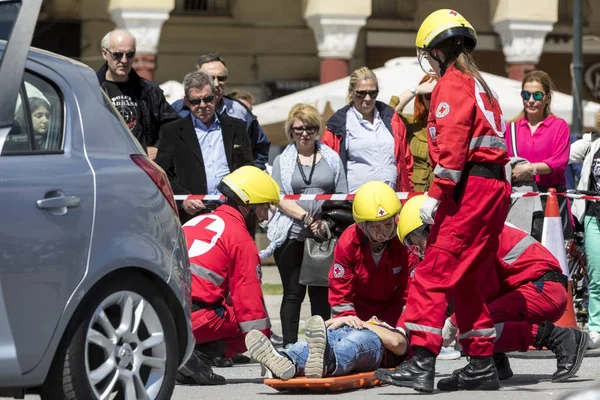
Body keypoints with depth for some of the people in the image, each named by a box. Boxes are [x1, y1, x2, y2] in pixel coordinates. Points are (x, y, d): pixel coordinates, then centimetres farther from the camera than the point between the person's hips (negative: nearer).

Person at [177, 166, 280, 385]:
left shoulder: (198, 221, 22)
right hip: (192, 318, -8)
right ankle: (197, 355, -13)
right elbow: (249, 299, -4)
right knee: (247, 320, 6)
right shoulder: (241, 238, -1)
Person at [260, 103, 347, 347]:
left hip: (324, 236, 1)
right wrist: (307, 218, -15)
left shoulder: (331, 159, 11)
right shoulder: (282, 161, 9)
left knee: (321, 292, 3)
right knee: (293, 292, 0)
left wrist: (330, 220, -11)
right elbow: (279, 198, -2)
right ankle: (289, 346, 2)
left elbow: (342, 197, 7)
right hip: (291, 236, -1)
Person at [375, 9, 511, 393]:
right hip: (495, 187, 10)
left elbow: (451, 145, -17)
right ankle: (482, 366, 17)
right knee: (467, 281, 16)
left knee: (434, 274, -13)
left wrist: (436, 194, -20)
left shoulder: (452, 83, -4)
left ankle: (422, 362, -21)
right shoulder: (479, 85, 24)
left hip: (470, 188, -10)